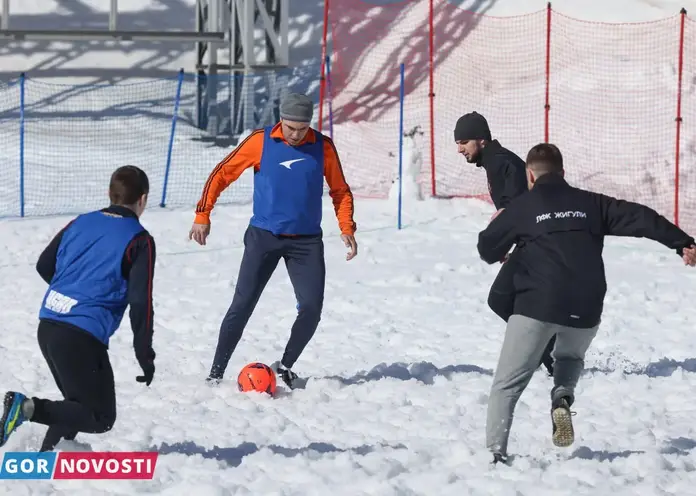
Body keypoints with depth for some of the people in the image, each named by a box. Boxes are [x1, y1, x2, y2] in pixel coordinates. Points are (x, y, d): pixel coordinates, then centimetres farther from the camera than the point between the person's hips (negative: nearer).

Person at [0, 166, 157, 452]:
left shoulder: (81, 223, 12)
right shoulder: (139, 241, -5)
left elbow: (44, 265, 21)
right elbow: (141, 303, -10)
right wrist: (145, 356, -3)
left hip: (48, 327, 7)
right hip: (82, 338, -7)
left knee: (79, 402, 26)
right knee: (100, 418, 1)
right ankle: (30, 408, -18)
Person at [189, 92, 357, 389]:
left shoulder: (323, 147, 0)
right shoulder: (260, 142, -5)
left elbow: (340, 190, 11)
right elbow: (223, 173, 1)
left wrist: (346, 228, -1)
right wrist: (203, 214, -5)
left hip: (306, 241, 2)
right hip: (263, 237, -2)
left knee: (311, 309, -8)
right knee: (242, 305, -7)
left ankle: (286, 366, 14)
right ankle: (216, 372, 0)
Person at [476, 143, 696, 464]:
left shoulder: (522, 207, 5)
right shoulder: (591, 204, 12)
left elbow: (487, 250, 12)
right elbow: (640, 219, 6)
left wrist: (496, 227, 34)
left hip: (536, 307, -3)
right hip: (585, 311, 3)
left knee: (507, 384, 5)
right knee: (571, 357, 34)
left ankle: (495, 451, -8)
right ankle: (562, 396, 3)